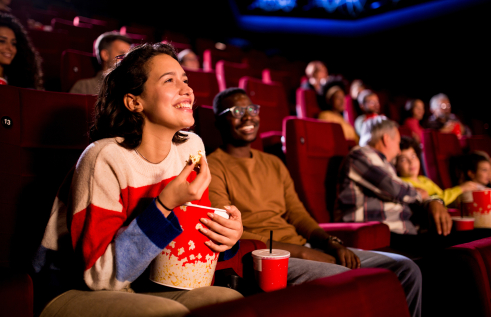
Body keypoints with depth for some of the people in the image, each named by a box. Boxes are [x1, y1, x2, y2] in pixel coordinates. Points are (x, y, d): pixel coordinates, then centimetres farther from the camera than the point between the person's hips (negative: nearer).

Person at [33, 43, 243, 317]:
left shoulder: (190, 147, -4)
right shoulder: (106, 158, -21)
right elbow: (100, 275, -21)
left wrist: (226, 233, -17)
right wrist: (164, 205, -30)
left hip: (144, 287, 5)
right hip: (76, 292, -5)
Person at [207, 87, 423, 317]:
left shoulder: (274, 163, 21)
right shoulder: (213, 168, -4)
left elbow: (299, 216, 17)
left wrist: (333, 245, -3)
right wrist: (300, 251, -16)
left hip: (303, 248, 8)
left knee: (406, 269, -2)